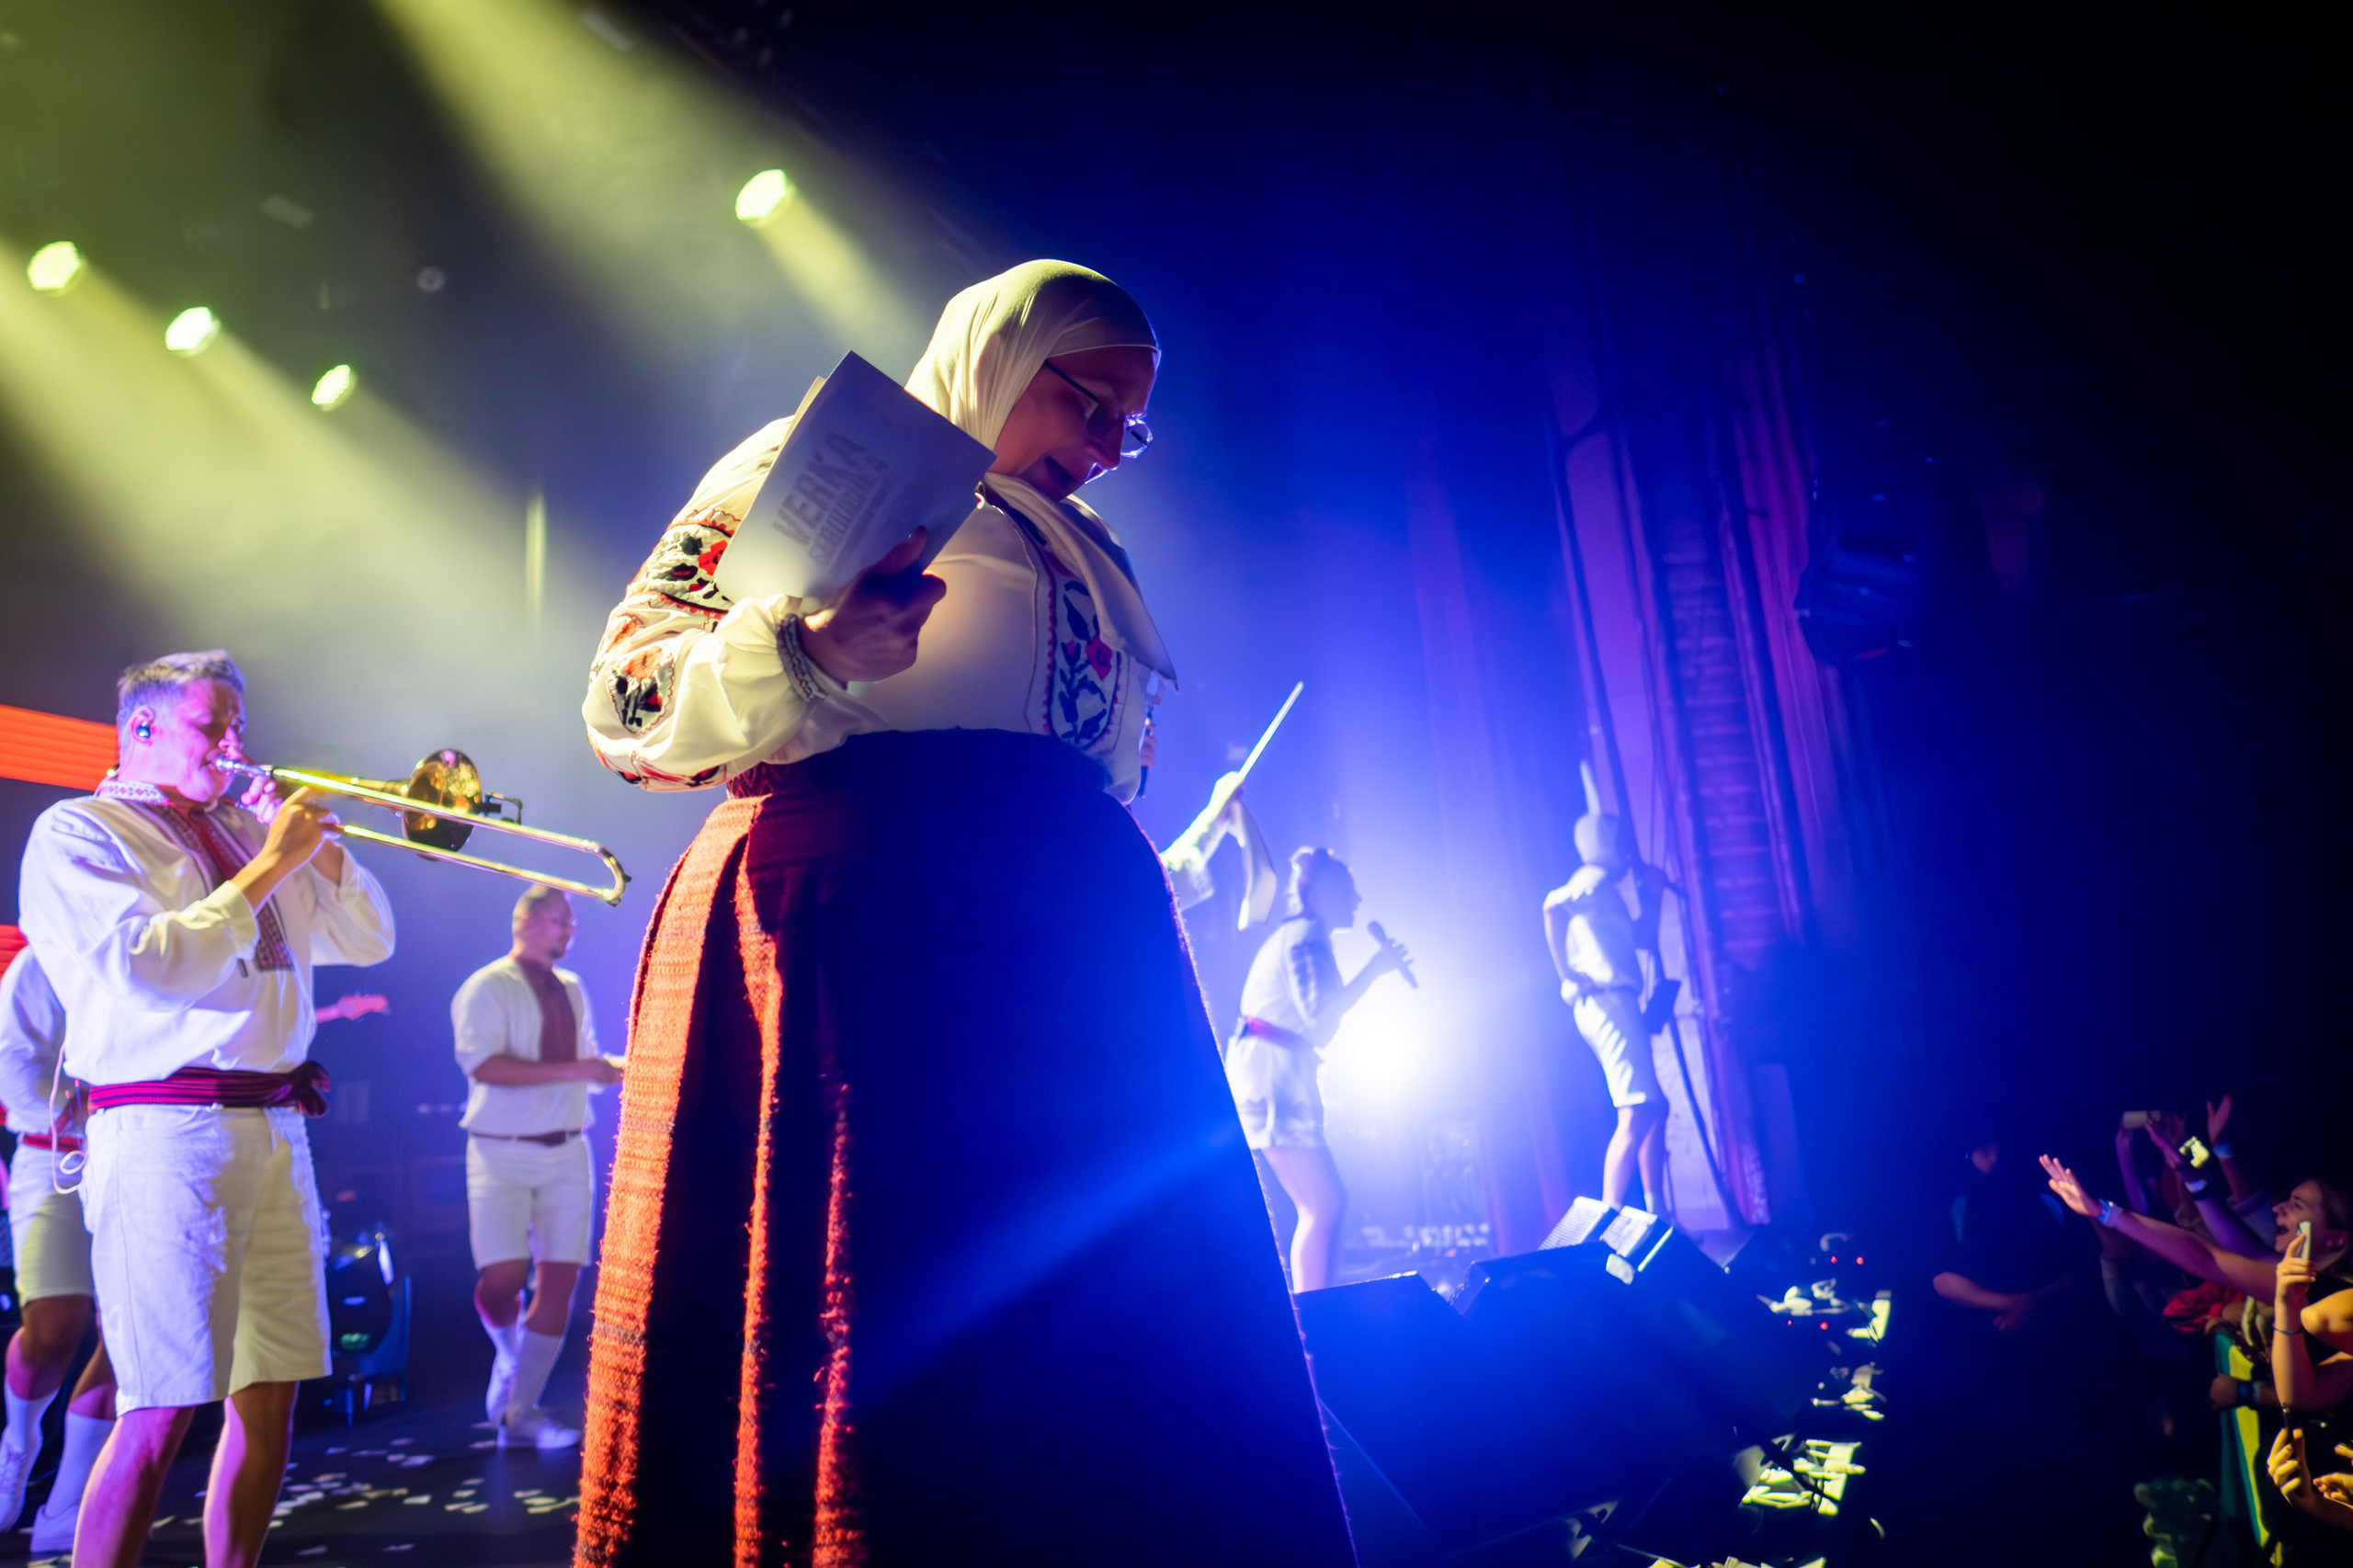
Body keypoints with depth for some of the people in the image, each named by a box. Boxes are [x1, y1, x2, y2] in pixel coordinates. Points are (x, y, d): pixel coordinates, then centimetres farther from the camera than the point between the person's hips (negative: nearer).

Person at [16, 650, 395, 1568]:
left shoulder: (248, 832, 19)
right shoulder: (79, 833, 1)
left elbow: (367, 943, 20)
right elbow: (152, 969, -15)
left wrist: (318, 845, 6)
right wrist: (266, 866, -10)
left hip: (277, 1130, 6)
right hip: (165, 1132, -6)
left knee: (270, 1394, 8)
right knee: (161, 1413, -8)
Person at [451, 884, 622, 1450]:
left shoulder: (571, 989, 14)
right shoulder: (487, 988, -7)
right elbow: (484, 1066, -20)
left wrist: (623, 1066, 1)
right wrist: (571, 1069, -24)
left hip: (567, 1153, 6)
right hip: (502, 1154, -5)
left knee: (559, 1280, 1)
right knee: (502, 1277, -11)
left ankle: (519, 1412, 11)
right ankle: (510, 1358, 23)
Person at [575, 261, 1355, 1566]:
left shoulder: (1082, 553, 28)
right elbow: (626, 690, 1)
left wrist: (1193, 872, 21)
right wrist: (809, 651, -16)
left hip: (1062, 941, 6)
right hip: (853, 915, -6)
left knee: (1097, 1340, -1)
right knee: (891, 1333, -13)